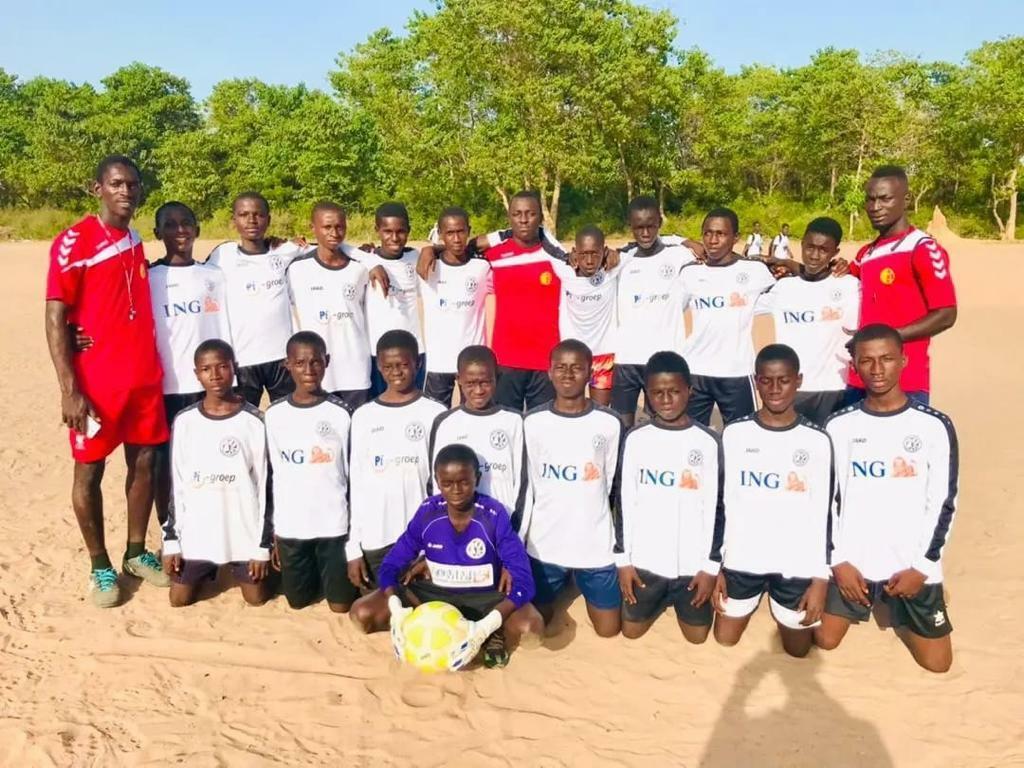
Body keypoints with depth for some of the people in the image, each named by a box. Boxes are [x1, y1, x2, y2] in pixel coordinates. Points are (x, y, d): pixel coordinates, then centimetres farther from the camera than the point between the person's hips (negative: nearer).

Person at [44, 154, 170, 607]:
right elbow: (55, 319, -12)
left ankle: (136, 553, 27)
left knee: (144, 463, 11)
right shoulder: (73, 242, -9)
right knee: (89, 471, 6)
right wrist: (69, 390, -16)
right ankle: (100, 566, 20)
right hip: (95, 382, -6)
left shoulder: (137, 241, 10)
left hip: (145, 377, 6)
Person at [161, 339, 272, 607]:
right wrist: (171, 540, 1)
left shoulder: (254, 421, -8)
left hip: (244, 531, -2)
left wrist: (264, 544, -6)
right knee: (179, 600, 5)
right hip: (196, 531, 2)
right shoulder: (185, 421, -2)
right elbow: (176, 484, 4)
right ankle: (210, 571, 35)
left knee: (256, 599, 3)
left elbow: (265, 485, -5)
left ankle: (236, 569, 34)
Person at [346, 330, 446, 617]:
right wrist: (353, 547, 2)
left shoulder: (435, 414, -2)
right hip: (375, 536, 2)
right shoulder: (363, 417, 5)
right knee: (379, 616, 4)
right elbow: (357, 485, 6)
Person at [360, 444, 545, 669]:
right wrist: (396, 609, -28)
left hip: (485, 597, -3)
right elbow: (391, 565, -7)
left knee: (532, 625, -35)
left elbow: (523, 580, -25)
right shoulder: (427, 511, -13)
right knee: (362, 611, -17)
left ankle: (494, 635, -5)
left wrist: (484, 628, -39)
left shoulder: (494, 515, -21)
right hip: (436, 594, 3)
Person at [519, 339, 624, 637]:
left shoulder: (609, 423, -6)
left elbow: (617, 487, 2)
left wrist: (623, 546, 3)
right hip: (544, 542, 1)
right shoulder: (532, 422, -4)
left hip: (596, 544, 0)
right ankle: (563, 581, 38)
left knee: (608, 628, 8)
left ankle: (582, 580, 35)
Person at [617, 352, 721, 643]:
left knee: (697, 636, 9)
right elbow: (624, 502, 1)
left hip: (693, 562, -1)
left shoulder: (708, 441, -7)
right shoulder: (635, 438, -4)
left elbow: (716, 507, -3)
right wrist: (623, 559, -2)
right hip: (645, 559, 1)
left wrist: (711, 566, -5)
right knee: (631, 630, 9)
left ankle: (679, 600, 39)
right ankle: (664, 599, 38)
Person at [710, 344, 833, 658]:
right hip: (741, 561, 1)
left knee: (797, 651, 10)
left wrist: (821, 577, -4)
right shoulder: (734, 434, -2)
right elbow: (720, 504, 3)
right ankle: (749, 604, 34)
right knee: (723, 644, 6)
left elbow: (824, 514, -1)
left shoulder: (817, 440, -4)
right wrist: (715, 565, 1)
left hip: (798, 566, -1)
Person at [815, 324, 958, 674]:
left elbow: (944, 503, -2)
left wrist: (922, 566, -9)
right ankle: (872, 601, 29)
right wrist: (838, 561, -7)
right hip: (851, 562, 1)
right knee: (825, 640, -1)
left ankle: (897, 611, 29)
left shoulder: (935, 426, -4)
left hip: (914, 565, 0)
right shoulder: (839, 426, -2)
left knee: (937, 662, 0)